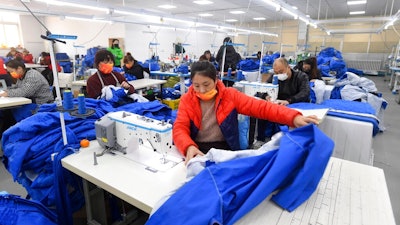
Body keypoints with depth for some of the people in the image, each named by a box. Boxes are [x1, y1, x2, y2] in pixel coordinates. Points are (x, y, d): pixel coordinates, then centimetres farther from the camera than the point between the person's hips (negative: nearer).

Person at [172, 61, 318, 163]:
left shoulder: (230, 95, -4)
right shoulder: (186, 100, -1)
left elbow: (260, 107, -13)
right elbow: (180, 128, -10)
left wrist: (293, 117, -27)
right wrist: (189, 147, -33)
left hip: (224, 149, -1)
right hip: (196, 150, 1)